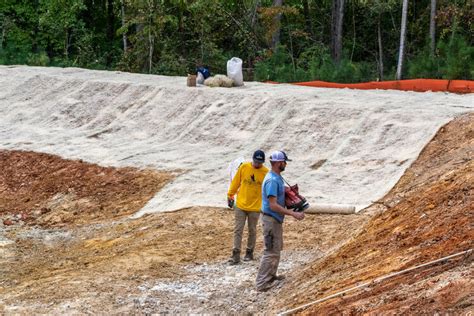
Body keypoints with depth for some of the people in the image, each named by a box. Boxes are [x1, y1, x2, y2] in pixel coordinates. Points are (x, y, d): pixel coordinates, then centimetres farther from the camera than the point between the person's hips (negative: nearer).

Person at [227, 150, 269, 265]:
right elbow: (236, 182, 4)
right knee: (238, 230, -1)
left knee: (252, 230, 11)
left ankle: (249, 253, 25)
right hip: (241, 205, 1)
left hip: (255, 207, -1)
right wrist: (230, 195, 9)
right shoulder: (244, 167, -5)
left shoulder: (265, 172, -8)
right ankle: (236, 254, 1)